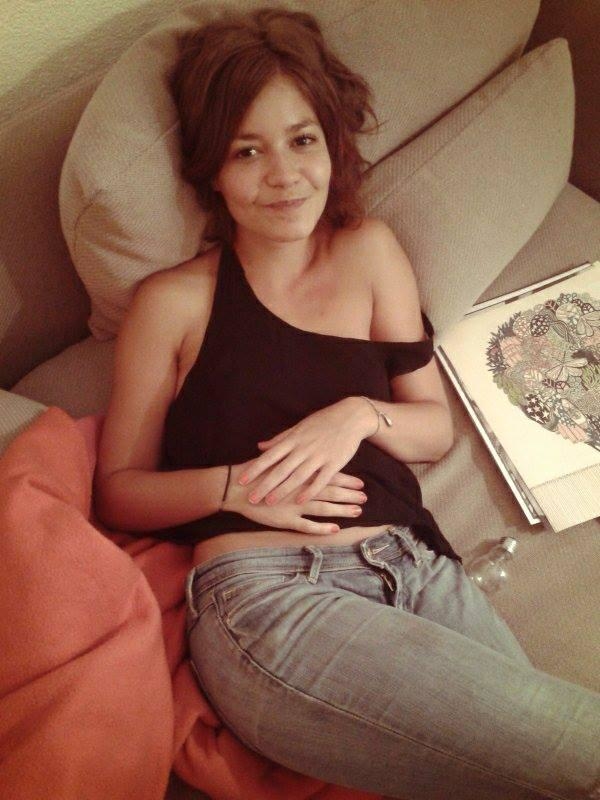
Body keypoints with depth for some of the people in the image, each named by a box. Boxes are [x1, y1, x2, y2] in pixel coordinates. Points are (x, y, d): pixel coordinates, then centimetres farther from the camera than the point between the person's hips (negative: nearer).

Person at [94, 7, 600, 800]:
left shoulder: (370, 251, 16)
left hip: (421, 572, 4)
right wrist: (234, 487, -9)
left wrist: (361, 416, -4)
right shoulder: (175, 302, 6)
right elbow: (119, 489, 8)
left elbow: (436, 428, 17)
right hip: (266, 595, -4)